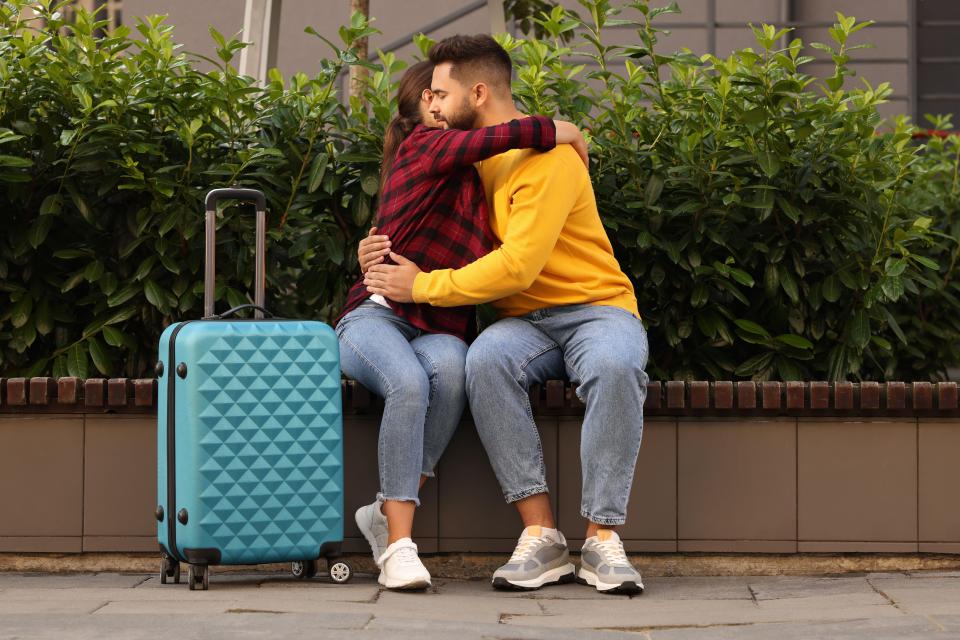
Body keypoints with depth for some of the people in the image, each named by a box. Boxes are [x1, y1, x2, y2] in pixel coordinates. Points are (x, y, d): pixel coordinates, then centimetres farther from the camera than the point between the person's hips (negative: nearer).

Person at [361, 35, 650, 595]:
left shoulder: (545, 157, -11)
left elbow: (517, 267, -21)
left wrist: (422, 286, -14)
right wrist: (384, 255, 5)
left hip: (597, 308, -5)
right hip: (524, 322, 5)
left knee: (615, 366, -39)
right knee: (486, 359, -31)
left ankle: (603, 539, -30)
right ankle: (541, 535, -30)